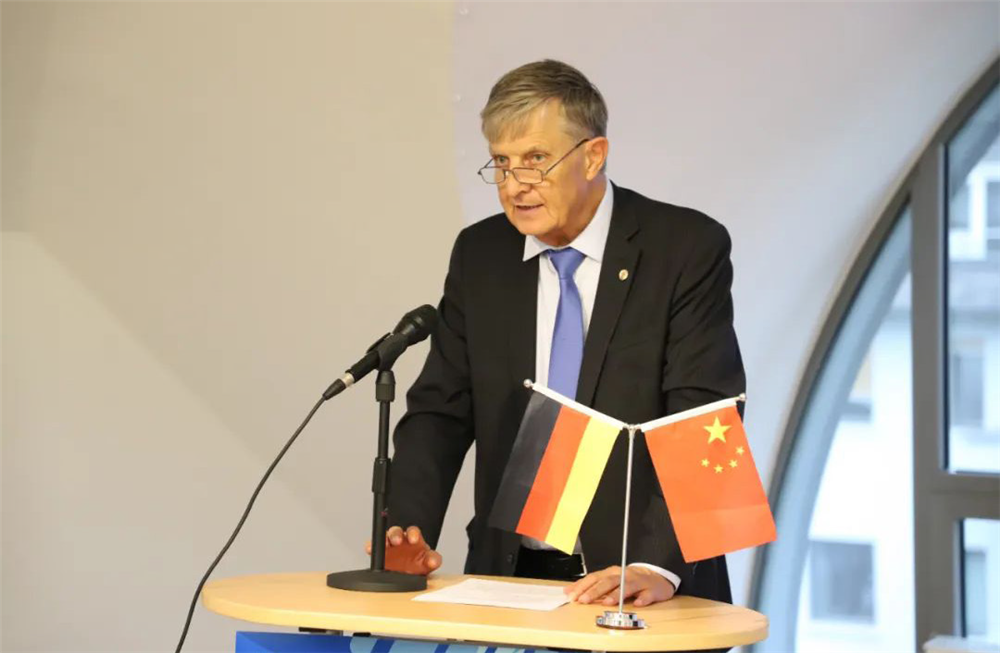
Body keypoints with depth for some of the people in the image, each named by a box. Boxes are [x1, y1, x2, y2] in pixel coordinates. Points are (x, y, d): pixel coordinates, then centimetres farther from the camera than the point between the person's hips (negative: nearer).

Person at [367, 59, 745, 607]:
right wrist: (409, 530, -8)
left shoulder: (688, 248, -6)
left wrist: (657, 565, -25)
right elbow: (440, 411, 9)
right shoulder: (479, 254, 7)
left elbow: (703, 424, -13)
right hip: (509, 577, 3)